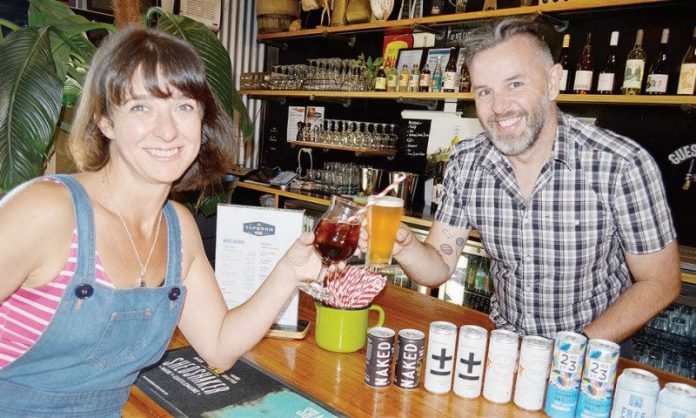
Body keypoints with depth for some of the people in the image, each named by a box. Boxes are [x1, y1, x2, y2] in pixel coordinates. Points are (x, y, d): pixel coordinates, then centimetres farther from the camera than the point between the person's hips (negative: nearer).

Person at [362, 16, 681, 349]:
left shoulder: (622, 165, -18)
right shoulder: (465, 163, -7)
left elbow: (660, 283, -9)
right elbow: (439, 266, -4)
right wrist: (404, 246, -25)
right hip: (504, 338, 2)